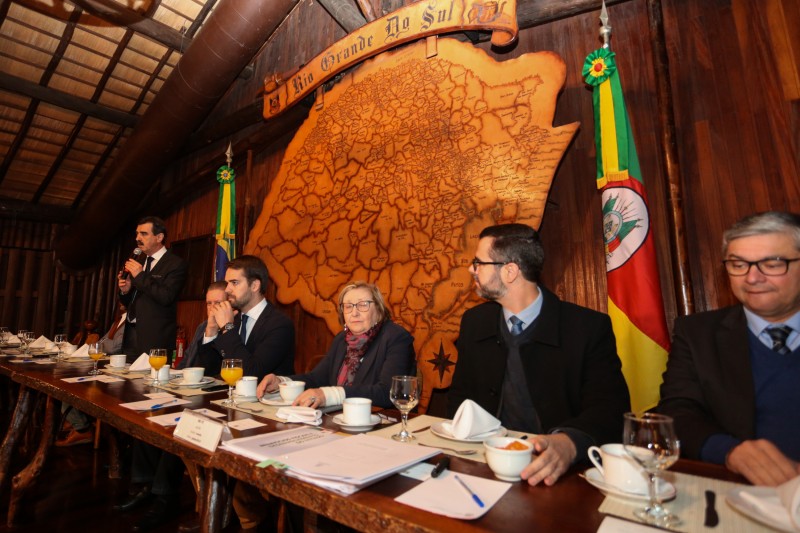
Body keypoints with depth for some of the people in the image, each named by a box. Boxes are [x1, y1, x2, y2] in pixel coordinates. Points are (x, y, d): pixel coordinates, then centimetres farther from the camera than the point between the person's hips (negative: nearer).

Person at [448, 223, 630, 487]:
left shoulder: (590, 328, -9)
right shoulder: (474, 322, 3)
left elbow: (609, 407, -14)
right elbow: (460, 396, 9)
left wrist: (569, 443, -34)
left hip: (548, 472, -2)